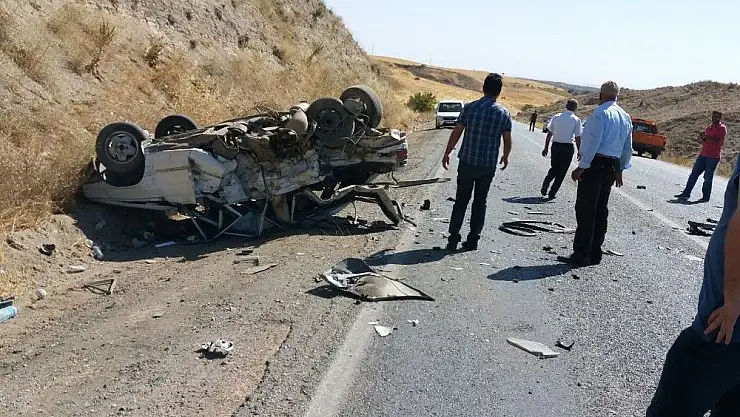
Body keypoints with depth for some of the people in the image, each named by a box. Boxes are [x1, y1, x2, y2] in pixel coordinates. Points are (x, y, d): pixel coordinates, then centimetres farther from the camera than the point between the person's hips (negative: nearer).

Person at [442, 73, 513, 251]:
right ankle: (473, 240, 15)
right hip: (488, 165, 1)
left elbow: (456, 133, -4)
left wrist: (447, 154, 7)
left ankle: (453, 239, 8)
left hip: (467, 162, 0)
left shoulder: (470, 108, -5)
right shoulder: (504, 113, -3)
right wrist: (505, 157, 21)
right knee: (480, 202, 12)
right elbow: (507, 141, 2)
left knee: (461, 201, 9)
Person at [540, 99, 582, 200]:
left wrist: (546, 148, 12)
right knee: (562, 171, 8)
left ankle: (545, 186, 1)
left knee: (554, 168, 20)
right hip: (568, 147, -3)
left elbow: (549, 134, 5)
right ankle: (552, 193, 9)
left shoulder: (556, 117, 3)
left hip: (556, 145, 3)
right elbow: (577, 138, -6)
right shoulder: (576, 120, -6)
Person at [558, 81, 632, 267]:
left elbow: (593, 142, -17)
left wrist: (582, 166, -16)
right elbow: (628, 148, 18)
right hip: (613, 166, 8)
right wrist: (620, 169, 24)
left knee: (585, 210, -7)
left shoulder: (600, 113, -11)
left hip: (596, 163, -8)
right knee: (601, 210, 12)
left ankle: (581, 255, -8)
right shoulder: (626, 117, 15)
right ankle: (595, 254, 17)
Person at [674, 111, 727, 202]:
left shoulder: (722, 128, -6)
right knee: (694, 173, 5)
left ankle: (706, 197, 3)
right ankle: (686, 193, 7)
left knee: (708, 177, -4)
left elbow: (719, 142, -18)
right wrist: (702, 137, -1)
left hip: (713, 157, -7)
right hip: (703, 154, 7)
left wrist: (706, 137, -24)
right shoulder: (710, 127, 17)